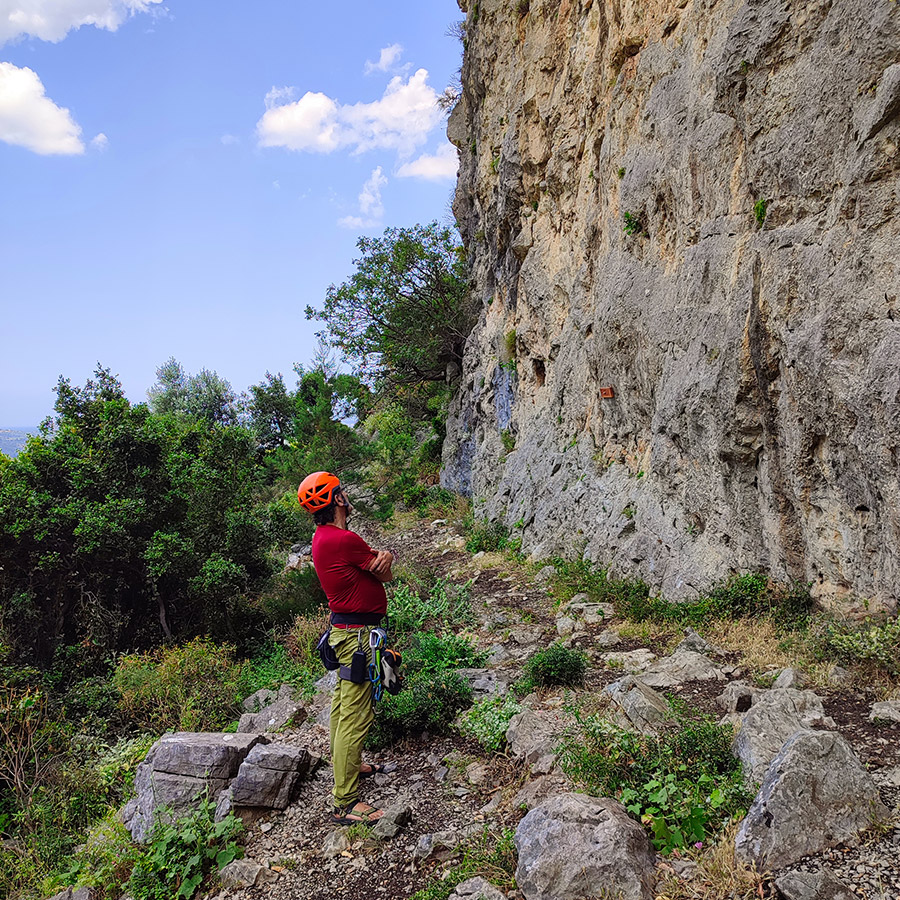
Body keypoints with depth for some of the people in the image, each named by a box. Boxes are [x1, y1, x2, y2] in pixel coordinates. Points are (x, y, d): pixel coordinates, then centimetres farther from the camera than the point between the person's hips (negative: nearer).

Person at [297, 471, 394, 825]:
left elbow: (369, 557, 10)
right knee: (356, 715, -6)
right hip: (358, 633, -11)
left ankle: (347, 765, 39)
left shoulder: (323, 538, 10)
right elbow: (386, 576, -10)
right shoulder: (344, 540, -22)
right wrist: (383, 561, 10)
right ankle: (345, 803, -1)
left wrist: (381, 554, -12)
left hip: (344, 630, 11)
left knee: (343, 704, 22)